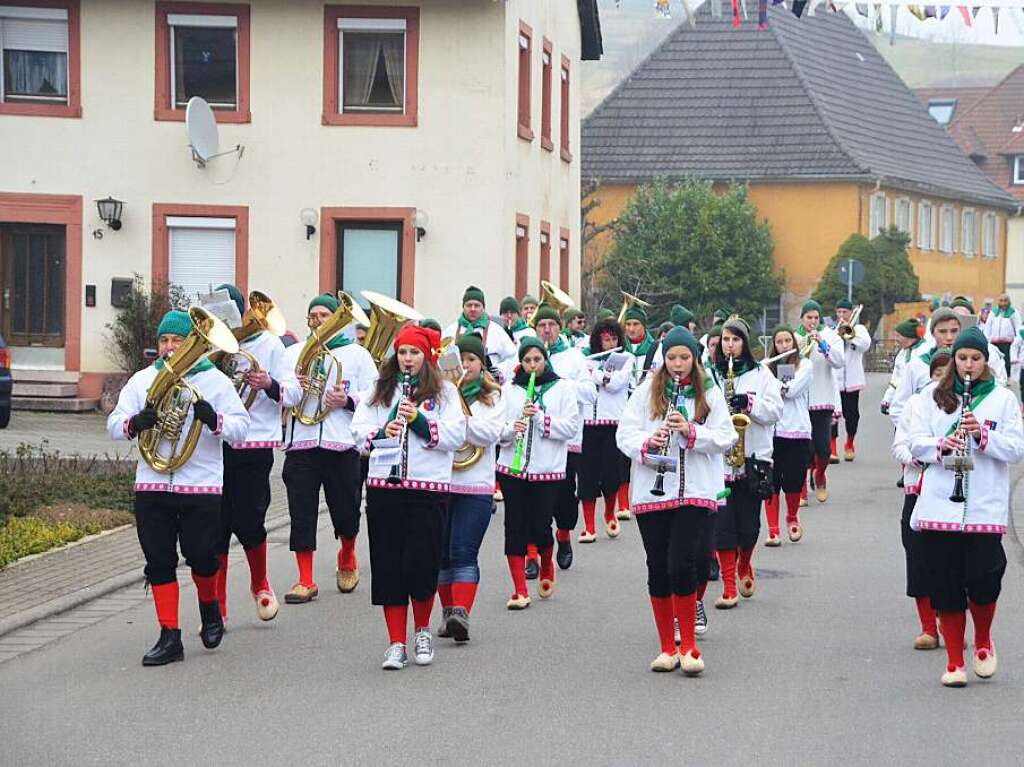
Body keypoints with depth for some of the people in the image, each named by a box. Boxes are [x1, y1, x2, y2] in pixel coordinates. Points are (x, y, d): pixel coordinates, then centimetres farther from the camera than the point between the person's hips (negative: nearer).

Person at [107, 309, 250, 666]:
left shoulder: (215, 381, 3)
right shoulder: (142, 380, 11)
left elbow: (241, 428, -3)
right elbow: (114, 424, 7)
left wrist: (213, 418, -23)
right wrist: (135, 422, -16)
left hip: (202, 486, -3)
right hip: (151, 486, 3)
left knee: (201, 556, -3)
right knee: (159, 562, 1)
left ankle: (210, 605, 29)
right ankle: (170, 637, 6)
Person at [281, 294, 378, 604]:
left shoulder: (357, 355, 9)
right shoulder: (292, 354, 15)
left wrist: (348, 401, -14)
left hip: (343, 445, -1)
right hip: (300, 443, 1)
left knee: (346, 511, 7)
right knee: (301, 514, -4)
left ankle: (347, 560, 36)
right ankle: (305, 581, 2)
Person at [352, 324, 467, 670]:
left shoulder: (443, 391, 6)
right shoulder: (380, 389, 13)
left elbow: (456, 436, -4)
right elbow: (358, 429, 5)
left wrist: (421, 421, -16)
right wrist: (381, 432, -15)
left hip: (428, 488, -2)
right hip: (383, 485, 2)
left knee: (422, 563, -5)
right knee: (388, 566, 1)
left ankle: (422, 631, 20)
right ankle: (397, 644, 7)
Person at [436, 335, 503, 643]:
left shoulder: (492, 397, 6)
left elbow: (489, 434, -9)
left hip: (476, 486, -2)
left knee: (463, 553, -11)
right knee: (442, 553, 8)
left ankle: (461, 613, -19)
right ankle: (448, 611, 20)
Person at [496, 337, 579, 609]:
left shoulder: (562, 388, 4)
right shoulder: (509, 389, 8)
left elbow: (572, 427, -4)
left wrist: (541, 418, -15)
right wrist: (511, 429, -16)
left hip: (547, 469, -2)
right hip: (512, 467, 2)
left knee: (540, 526, -3)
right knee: (515, 526, -1)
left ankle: (546, 568, 30)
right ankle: (520, 590, 3)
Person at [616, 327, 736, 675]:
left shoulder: (709, 393, 6)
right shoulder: (647, 390, 6)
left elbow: (726, 437, -1)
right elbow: (624, 434, 1)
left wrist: (690, 430, -16)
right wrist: (647, 442, -19)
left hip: (696, 492, -2)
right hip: (652, 493, 2)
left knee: (682, 565, -12)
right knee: (658, 569, 5)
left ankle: (688, 647, 0)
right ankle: (667, 648, 16)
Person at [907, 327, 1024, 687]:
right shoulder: (934, 397, 9)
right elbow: (915, 441, 5)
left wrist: (983, 435, -16)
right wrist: (942, 445, -14)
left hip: (986, 507, -1)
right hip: (940, 506, 1)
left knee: (982, 581, -8)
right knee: (946, 586, 2)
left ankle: (983, 642, 21)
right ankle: (954, 661, 13)